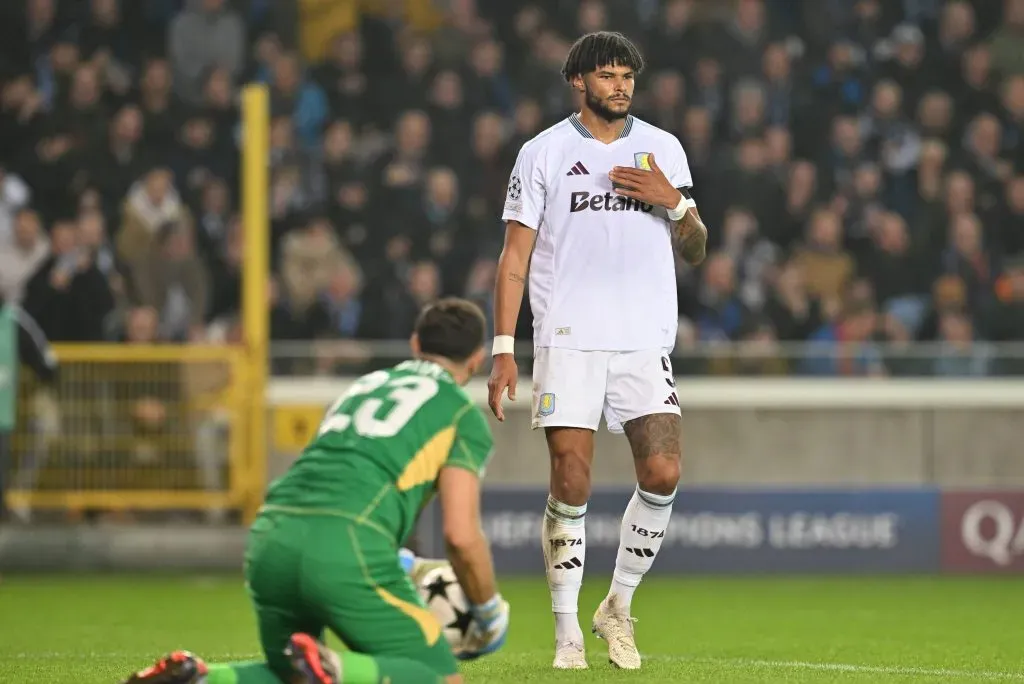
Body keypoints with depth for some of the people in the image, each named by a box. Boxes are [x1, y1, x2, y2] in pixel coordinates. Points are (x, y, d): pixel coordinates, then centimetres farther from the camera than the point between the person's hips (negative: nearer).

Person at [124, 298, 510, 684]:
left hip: (271, 539, 6)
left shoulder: (366, 384, 31)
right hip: (348, 548, -6)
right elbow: (461, 533, 1)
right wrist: (489, 612, 16)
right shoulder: (465, 416, 12)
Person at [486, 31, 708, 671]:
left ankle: (619, 606, 9)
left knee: (662, 473, -12)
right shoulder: (544, 152, 4)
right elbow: (515, 255, 4)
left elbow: (695, 251, 15)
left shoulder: (664, 149, 11)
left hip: (646, 342, 2)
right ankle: (568, 630, 3)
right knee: (571, 484, -8)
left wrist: (675, 203, -6)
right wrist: (503, 349, -3)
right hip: (567, 340, -2)